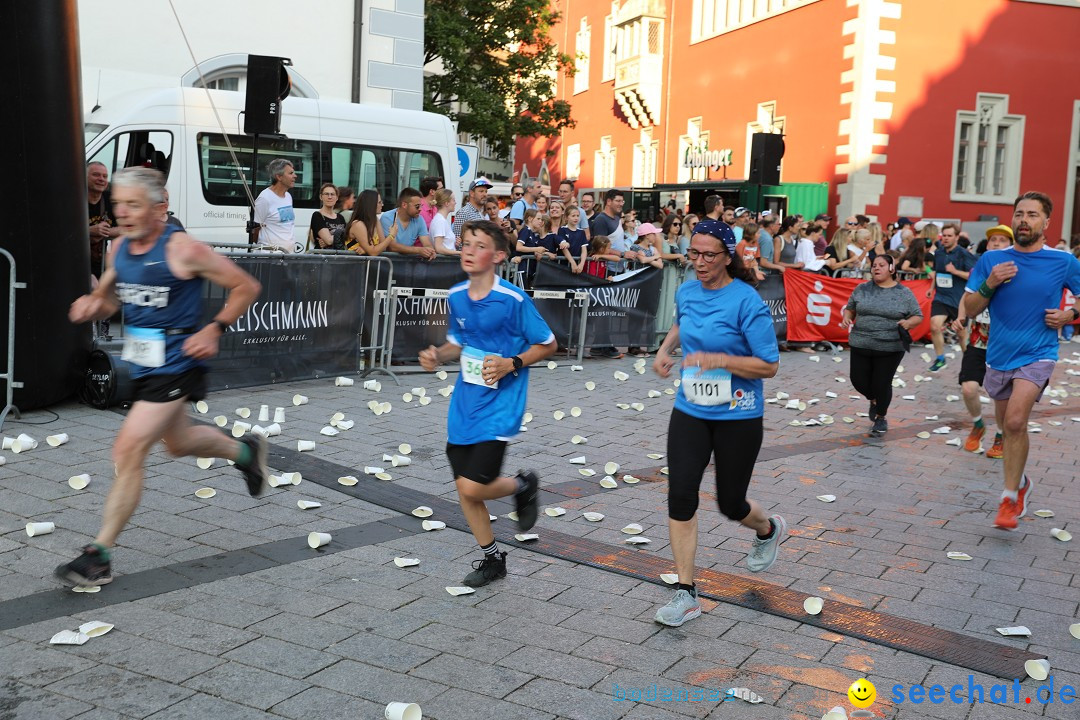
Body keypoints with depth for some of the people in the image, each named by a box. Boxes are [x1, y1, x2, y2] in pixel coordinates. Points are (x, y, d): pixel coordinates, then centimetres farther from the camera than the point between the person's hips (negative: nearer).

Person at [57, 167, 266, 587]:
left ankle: (99, 555, -1)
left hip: (175, 365, -8)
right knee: (178, 443, 25)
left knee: (128, 451, -12)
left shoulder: (183, 250, -18)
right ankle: (245, 451, 53)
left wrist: (214, 330, -19)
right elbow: (107, 298, 18)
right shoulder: (118, 249, 2)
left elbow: (246, 288, -11)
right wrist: (91, 305, -5)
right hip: (142, 364, 8)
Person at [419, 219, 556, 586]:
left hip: (500, 405, -6)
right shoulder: (456, 296, 3)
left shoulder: (514, 299, -15)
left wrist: (511, 364, -19)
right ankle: (492, 558, 29)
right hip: (464, 402, 6)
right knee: (463, 487, 9)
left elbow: (547, 344, -6)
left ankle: (523, 485, 20)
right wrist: (437, 355, -2)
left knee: (473, 487, -13)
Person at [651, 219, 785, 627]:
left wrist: (719, 359, -27)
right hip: (690, 412, 5)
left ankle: (769, 530, 47)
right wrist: (665, 348, 9)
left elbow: (769, 366, -16)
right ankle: (686, 594, 2)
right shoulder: (686, 292, 2)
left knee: (730, 504, 9)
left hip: (738, 418, -4)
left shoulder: (746, 301, -17)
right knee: (680, 496, -7)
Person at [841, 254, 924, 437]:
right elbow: (850, 308, 16)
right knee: (858, 380, 3)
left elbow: (918, 317, 4)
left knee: (882, 383, -1)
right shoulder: (862, 289, 6)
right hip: (861, 345, 3)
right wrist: (847, 318, -6)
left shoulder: (904, 293, 0)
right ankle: (873, 400, 37)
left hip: (890, 348, -2)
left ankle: (881, 418, 23)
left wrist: (909, 322, -17)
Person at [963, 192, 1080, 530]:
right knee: (1008, 427, 16)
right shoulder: (992, 260, 0)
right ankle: (1021, 482, 41)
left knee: (1016, 421, -21)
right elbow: (970, 309, 1)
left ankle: (1010, 498, -10)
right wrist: (989, 284, -15)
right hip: (998, 356, 4)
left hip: (1037, 355, -3)